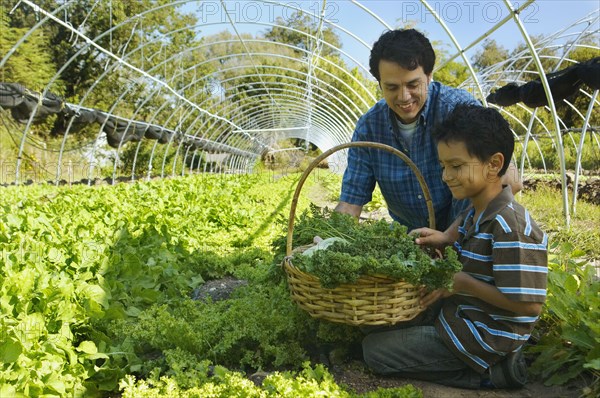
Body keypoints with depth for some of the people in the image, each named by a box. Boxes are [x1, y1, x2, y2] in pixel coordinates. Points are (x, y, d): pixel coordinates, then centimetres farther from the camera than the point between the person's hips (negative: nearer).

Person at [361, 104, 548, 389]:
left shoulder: (509, 228, -27)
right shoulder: (476, 213, 2)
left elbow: (529, 304, -28)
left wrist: (462, 282, -23)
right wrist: (445, 238, 1)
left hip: (482, 337, -10)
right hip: (463, 313, 10)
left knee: (374, 348, -8)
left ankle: (487, 373, -4)